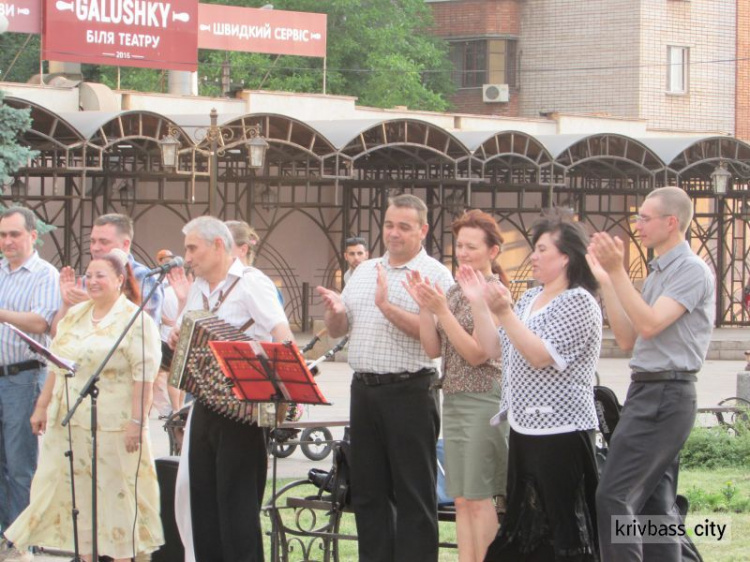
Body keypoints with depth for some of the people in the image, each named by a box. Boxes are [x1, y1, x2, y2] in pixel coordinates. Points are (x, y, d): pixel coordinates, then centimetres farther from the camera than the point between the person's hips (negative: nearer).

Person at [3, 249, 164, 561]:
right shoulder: (75, 316, 15)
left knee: (116, 494, -2)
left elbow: (143, 374, -13)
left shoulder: (136, 321, -7)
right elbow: (56, 365, 20)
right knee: (77, 491, 8)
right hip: (68, 421, 7)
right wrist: (42, 406, 17)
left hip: (113, 425, -7)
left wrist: (137, 421, -19)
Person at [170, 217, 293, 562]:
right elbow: (186, 336, 27)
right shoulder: (198, 289, 15)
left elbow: (283, 338, -21)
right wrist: (177, 339, 2)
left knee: (237, 499, -6)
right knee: (200, 495, 8)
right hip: (205, 407, 8)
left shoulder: (252, 283, -9)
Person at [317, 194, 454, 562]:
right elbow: (338, 330, 17)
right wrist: (335, 311, -5)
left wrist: (387, 306, -23)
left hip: (409, 391, -6)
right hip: (364, 389, 6)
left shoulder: (435, 275, -4)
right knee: (367, 489, 11)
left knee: (413, 492, -1)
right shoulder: (364, 271, 15)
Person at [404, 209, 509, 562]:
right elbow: (434, 349, 8)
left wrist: (441, 310, -20)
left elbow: (477, 353, -16)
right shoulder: (454, 292, 13)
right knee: (462, 499, 8)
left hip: (484, 400, -8)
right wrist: (423, 307, -4)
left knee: (479, 497, -5)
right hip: (453, 400, 8)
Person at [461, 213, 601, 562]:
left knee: (562, 524, -7)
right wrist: (478, 303, 6)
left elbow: (541, 356, -21)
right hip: (523, 428, 9)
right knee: (523, 522, 12)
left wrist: (504, 312, -26)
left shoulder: (578, 302, -11)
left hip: (560, 432, -9)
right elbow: (494, 348, 16)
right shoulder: (530, 298, 16)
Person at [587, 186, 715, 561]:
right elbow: (627, 338, 15)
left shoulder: (692, 271, -11)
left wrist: (617, 271, -25)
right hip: (646, 391, 10)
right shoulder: (657, 273, 18)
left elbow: (649, 325, -22)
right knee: (656, 504, 10)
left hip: (666, 395, -10)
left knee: (613, 497, -16)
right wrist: (605, 280, 10)